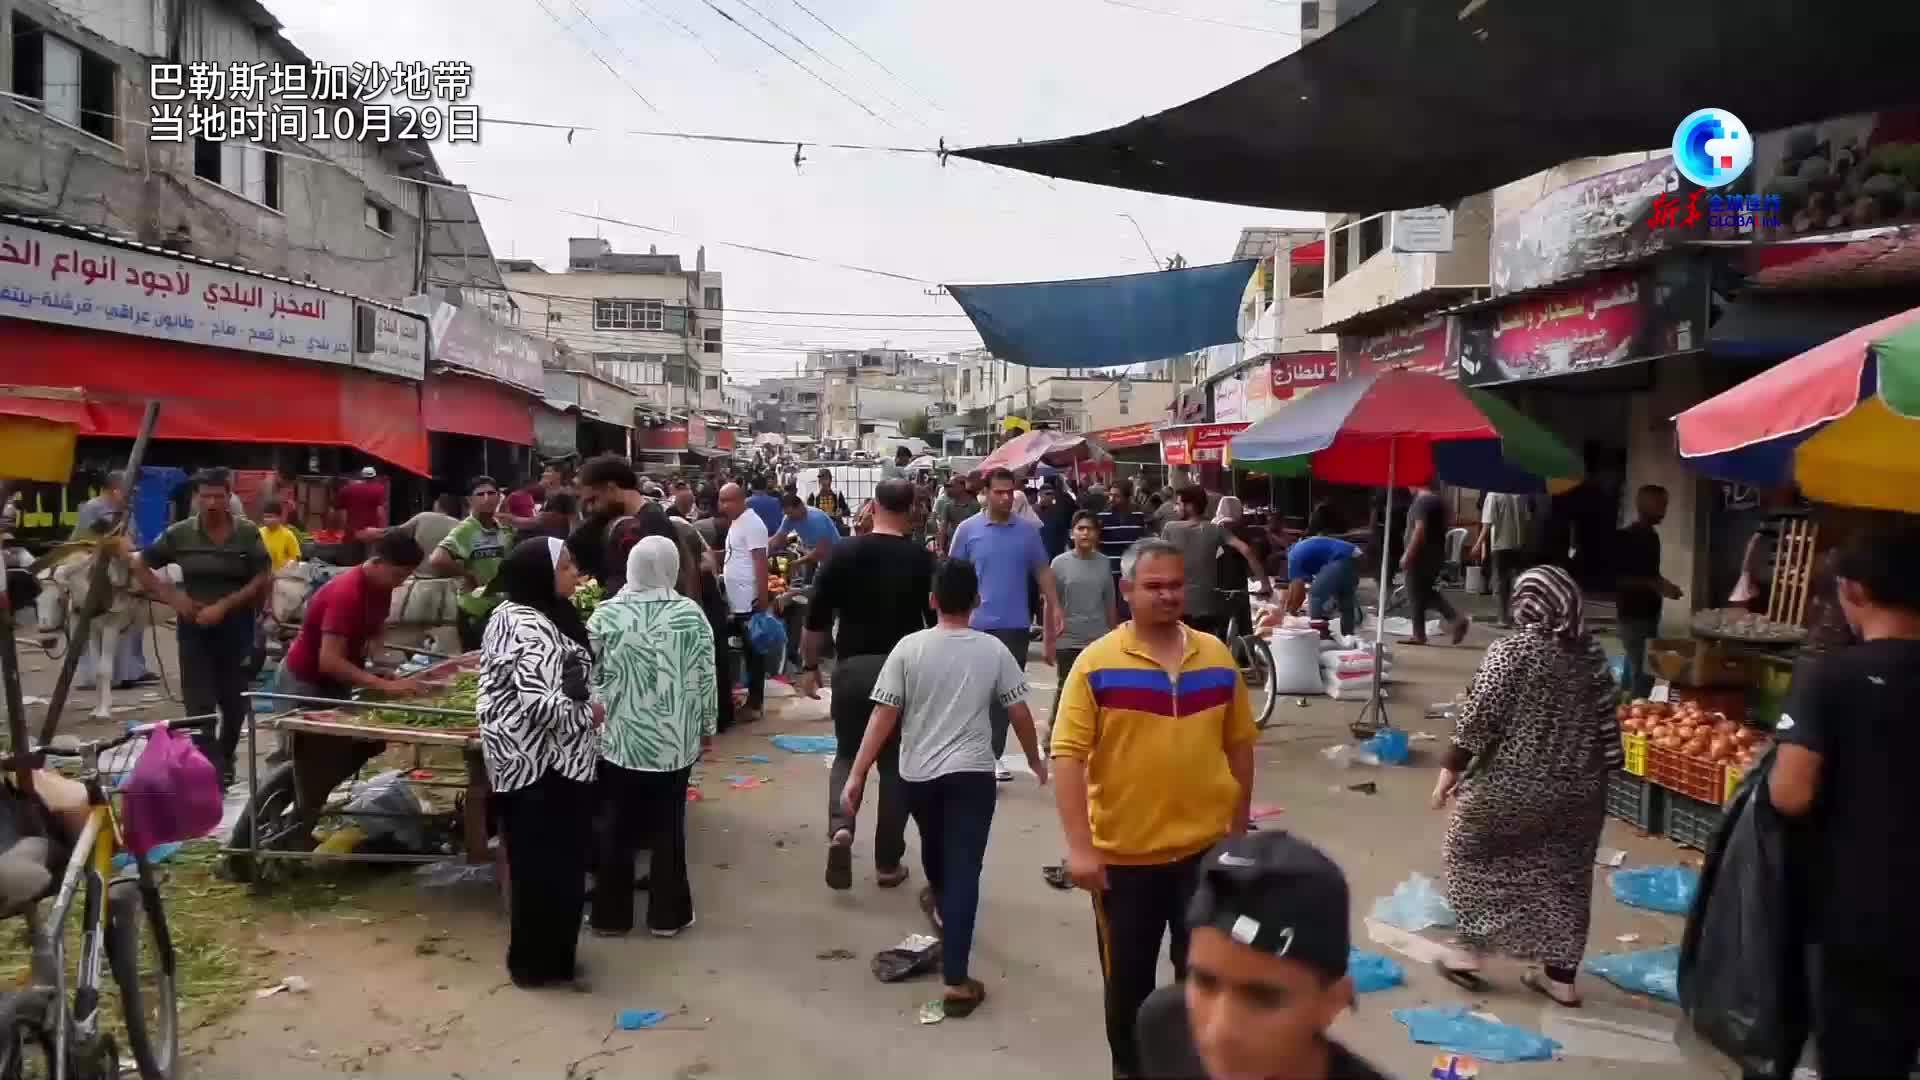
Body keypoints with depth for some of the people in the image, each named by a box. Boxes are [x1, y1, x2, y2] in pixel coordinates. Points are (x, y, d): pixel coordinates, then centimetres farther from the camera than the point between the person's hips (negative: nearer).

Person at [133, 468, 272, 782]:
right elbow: (141, 567, 9)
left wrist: (224, 605, -15)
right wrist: (172, 598, -4)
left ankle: (224, 758, 33)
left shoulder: (248, 532, -4)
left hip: (236, 627, 0)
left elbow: (263, 579, -6)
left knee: (234, 701, 11)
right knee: (199, 703, -5)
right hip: (194, 628, 0)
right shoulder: (179, 534, -1)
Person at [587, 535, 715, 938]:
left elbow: (589, 677, -1)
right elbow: (706, 678, -1)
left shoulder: (606, 614, -7)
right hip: (675, 740, 0)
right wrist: (707, 725, 11)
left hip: (619, 738, 0)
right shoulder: (692, 615, -6)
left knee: (618, 826, 11)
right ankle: (667, 914, 18)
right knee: (668, 826, 10)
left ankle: (611, 914, 20)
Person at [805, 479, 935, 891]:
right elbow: (939, 620, 0)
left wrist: (809, 665, 10)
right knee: (896, 763, 10)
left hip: (853, 667, 1)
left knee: (848, 753, 17)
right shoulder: (922, 559, -4)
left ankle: (839, 826, -8)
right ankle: (888, 863, 14)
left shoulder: (844, 552, -2)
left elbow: (817, 618, -1)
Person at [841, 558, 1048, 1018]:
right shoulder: (993, 651, -5)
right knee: (964, 869, -2)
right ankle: (955, 981, -6)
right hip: (972, 773, -2)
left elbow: (883, 716, -9)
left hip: (918, 773, 2)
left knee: (934, 845, 29)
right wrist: (1035, 759, 18)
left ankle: (939, 900, 59)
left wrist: (857, 775, -6)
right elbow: (1019, 712, 1)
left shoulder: (908, 648, -7)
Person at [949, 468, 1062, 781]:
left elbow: (1042, 571, 9)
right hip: (978, 624, -2)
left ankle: (992, 756, 18)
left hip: (1016, 625, 2)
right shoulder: (968, 529, -1)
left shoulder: (1027, 531, 4)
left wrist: (1055, 606, 0)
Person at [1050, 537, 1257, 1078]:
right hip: (1123, 853, -2)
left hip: (1205, 847, 3)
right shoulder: (1097, 663, -11)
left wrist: (1239, 826, 12)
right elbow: (1068, 755, -14)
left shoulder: (1217, 657, 0)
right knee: (1127, 979, 14)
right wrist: (1079, 847, -19)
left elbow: (1239, 744, 9)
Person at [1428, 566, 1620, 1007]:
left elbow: (1478, 718, -16)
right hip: (1576, 788, 5)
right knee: (1563, 876, 15)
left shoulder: (1511, 651, -14)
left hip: (1512, 784, -5)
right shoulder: (1590, 652, 3)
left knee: (1473, 853, 16)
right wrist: (1597, 773, 16)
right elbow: (1606, 721, 7)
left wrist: (1451, 769, -8)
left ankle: (1469, 950, 15)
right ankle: (1561, 978, 20)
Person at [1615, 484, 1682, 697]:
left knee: (1638, 670, 11)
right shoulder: (1626, 537, -14)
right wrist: (1657, 585, -21)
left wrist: (1664, 586, 8)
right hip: (1633, 616, -9)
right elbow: (1619, 578, -20)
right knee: (1642, 672, -11)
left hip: (1649, 613, 9)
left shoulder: (1651, 535, 13)